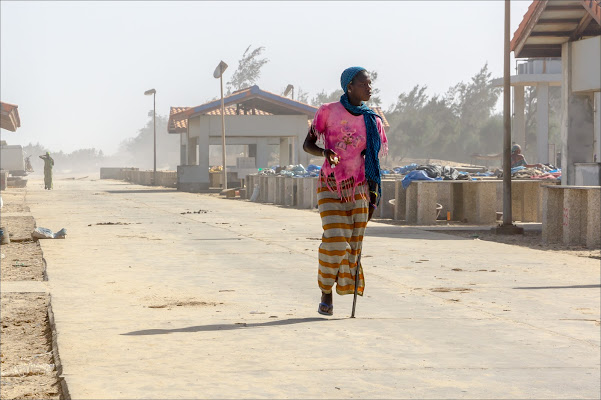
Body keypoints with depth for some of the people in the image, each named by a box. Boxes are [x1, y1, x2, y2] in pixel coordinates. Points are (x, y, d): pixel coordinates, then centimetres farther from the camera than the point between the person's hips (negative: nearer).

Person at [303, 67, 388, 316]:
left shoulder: (372, 121, 5)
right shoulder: (328, 112, -3)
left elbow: (373, 161, 11)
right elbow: (307, 144, 2)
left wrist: (373, 197, 6)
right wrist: (324, 152, -20)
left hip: (358, 188, 3)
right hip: (330, 186, -3)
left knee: (353, 243, -3)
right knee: (335, 240, -12)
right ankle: (326, 293, 4)